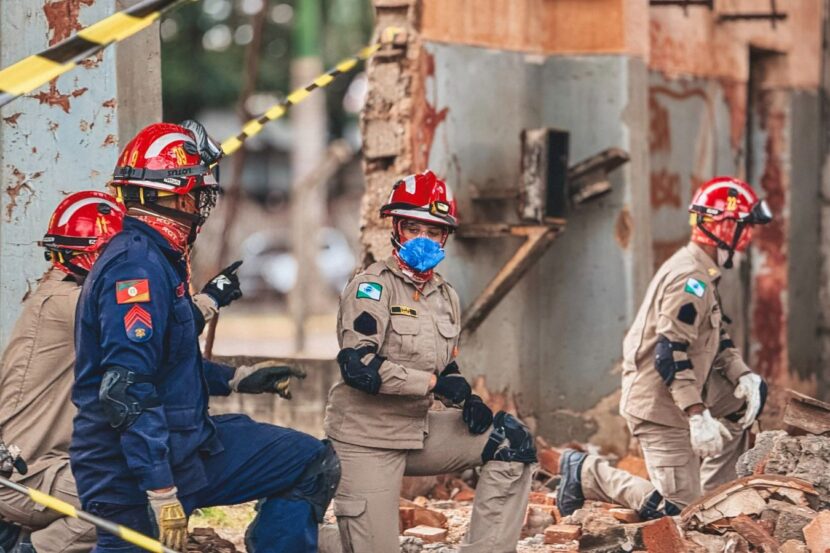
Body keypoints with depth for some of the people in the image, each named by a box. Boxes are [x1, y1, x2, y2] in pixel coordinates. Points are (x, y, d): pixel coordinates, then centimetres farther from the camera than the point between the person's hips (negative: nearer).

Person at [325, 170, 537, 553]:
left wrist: (466, 399, -2)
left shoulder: (446, 297, 12)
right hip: (367, 439, -7)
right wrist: (433, 382, -22)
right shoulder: (372, 287, -12)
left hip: (419, 431, 7)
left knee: (512, 442, -4)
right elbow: (358, 367, -24)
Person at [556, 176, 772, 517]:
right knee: (677, 507, -8)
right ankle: (587, 473, 2)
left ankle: (714, 493, 12)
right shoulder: (689, 279, -21)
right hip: (659, 406, -10)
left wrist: (742, 376, -2)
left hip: (677, 396, 10)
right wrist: (697, 414, -31)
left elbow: (717, 340, 16)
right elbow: (671, 353, -27)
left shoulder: (702, 276, 14)